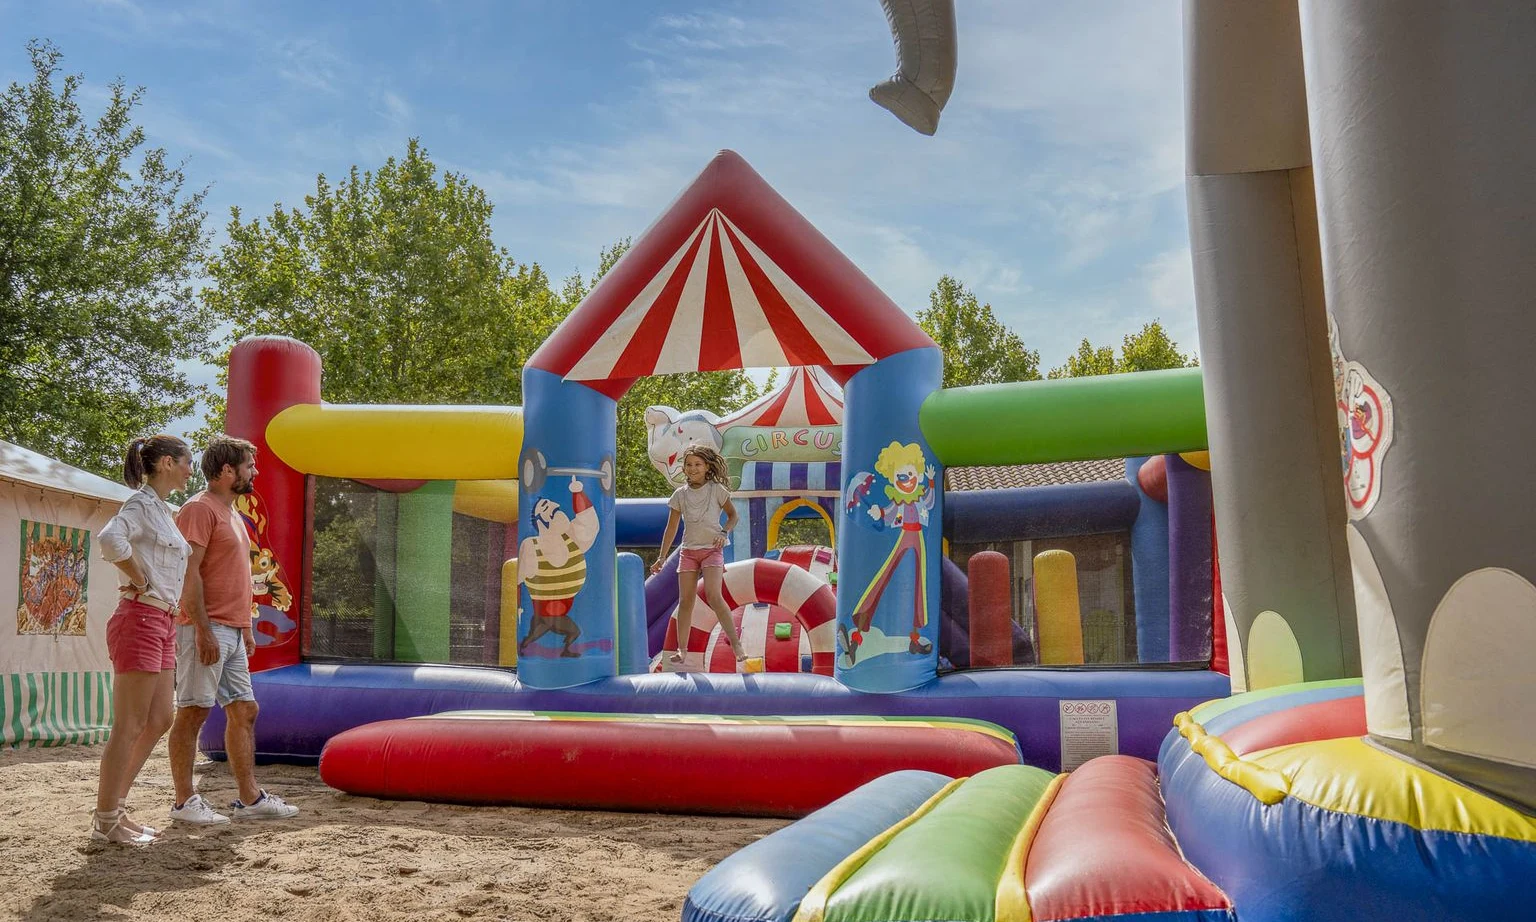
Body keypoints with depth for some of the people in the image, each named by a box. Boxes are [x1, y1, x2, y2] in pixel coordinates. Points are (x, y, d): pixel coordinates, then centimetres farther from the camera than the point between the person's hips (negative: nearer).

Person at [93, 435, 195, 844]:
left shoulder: (162, 510, 18)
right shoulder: (142, 503, -11)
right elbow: (110, 539, -31)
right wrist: (141, 582, -20)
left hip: (161, 623, 10)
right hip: (139, 619, -9)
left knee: (158, 721, 11)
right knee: (129, 726, -4)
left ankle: (114, 809, 21)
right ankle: (106, 821, 4)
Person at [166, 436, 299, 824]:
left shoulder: (231, 513, 20)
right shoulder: (200, 509, -9)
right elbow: (189, 573, -17)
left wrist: (245, 627, 20)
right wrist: (204, 630, -21)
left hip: (231, 632, 10)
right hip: (207, 630, -10)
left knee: (244, 711, 9)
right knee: (193, 712, -3)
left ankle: (249, 798, 14)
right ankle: (184, 801, 5)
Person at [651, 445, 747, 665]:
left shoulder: (717, 490, 0)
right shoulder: (680, 494, 7)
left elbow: (733, 515, 8)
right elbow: (671, 527, 10)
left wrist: (724, 533, -11)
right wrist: (662, 557, 7)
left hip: (711, 549, -3)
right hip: (688, 550, 3)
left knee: (713, 596, -19)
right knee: (685, 601, 1)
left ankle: (736, 643, -16)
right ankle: (682, 649, 8)